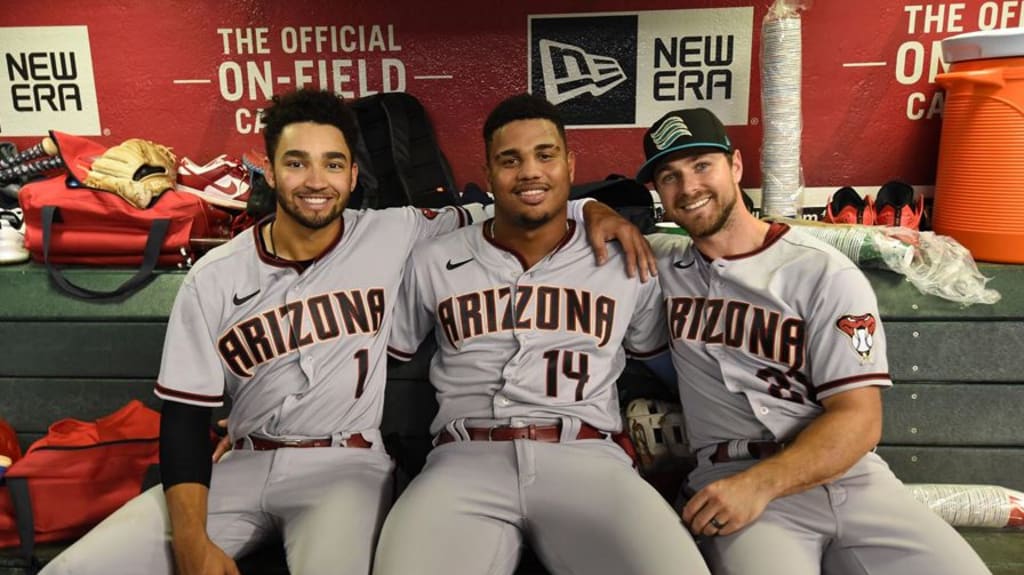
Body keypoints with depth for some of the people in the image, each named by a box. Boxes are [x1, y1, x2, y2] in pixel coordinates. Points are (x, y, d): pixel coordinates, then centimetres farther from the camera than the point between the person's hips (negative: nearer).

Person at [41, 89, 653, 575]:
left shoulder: (393, 235, -3)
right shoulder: (215, 278, 0)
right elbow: (185, 413, 1)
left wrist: (590, 209, -11)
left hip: (346, 464, -2)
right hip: (241, 465, 3)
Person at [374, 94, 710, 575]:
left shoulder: (625, 261, 12)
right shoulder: (432, 263, 12)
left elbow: (659, 359, 25)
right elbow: (389, 354, 21)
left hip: (587, 457, 0)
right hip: (466, 459, 1)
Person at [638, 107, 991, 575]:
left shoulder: (826, 274, -1)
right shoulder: (662, 262, 9)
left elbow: (857, 418, -7)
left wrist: (760, 482, -21)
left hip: (849, 478, 1)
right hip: (732, 483, 0)